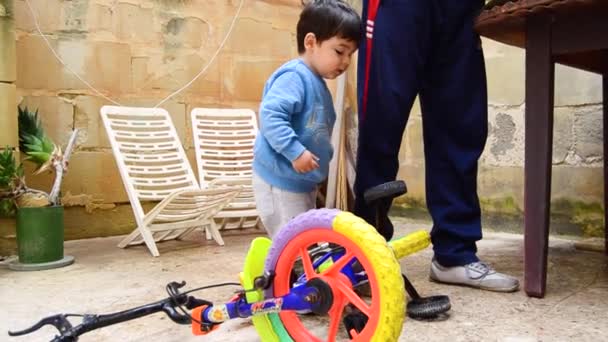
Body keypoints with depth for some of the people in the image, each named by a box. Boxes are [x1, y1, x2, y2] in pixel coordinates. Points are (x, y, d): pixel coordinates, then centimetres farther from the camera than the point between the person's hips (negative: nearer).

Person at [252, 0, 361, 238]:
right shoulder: (294, 77, -18)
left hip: (303, 182, 10)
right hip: (280, 181, -10)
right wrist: (296, 152, -32)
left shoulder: (317, 83, 13)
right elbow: (271, 116, -30)